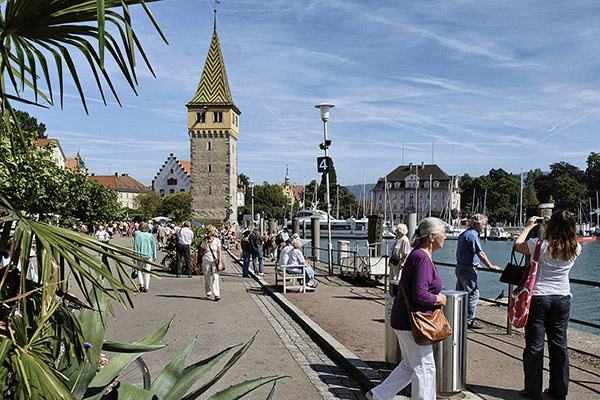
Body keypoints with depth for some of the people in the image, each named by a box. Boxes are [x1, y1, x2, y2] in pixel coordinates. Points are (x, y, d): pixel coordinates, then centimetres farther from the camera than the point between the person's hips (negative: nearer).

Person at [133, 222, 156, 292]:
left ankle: (141, 284, -3)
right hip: (148, 255, 1)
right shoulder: (150, 235, 0)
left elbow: (135, 246, -4)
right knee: (147, 271, 6)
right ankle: (146, 287, 5)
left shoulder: (138, 235, -4)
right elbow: (154, 246, 4)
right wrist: (154, 256, 11)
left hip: (140, 255, -1)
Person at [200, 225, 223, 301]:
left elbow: (219, 252, 1)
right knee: (207, 278, 5)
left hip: (215, 261, -2)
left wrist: (220, 262, -6)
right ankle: (208, 293, 19)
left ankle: (217, 295, -16)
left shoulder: (217, 240, 1)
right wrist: (205, 249, -10)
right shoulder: (204, 241, 6)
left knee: (215, 277, -13)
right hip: (206, 261, 2)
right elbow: (201, 253, 10)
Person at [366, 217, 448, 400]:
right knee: (424, 366, 1)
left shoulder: (418, 255, 12)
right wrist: (439, 298, -9)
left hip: (405, 318, 11)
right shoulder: (422, 259, -20)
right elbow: (420, 295, -27)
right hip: (411, 321, -11)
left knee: (410, 365, 19)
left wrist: (436, 296, 10)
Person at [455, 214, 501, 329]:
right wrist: (490, 266, -10)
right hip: (468, 269, -10)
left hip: (460, 267, 10)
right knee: (473, 294, -7)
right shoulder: (472, 235, -15)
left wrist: (475, 264, 36)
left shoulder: (464, 234, 17)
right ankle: (469, 321, -6)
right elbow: (480, 253, -18)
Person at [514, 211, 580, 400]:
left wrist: (528, 226, 14)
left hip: (539, 297, -4)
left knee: (534, 344, 4)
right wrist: (557, 224, 23)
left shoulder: (541, 245, -15)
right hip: (563, 298, 4)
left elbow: (517, 245, 3)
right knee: (559, 344, 13)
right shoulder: (575, 249, -4)